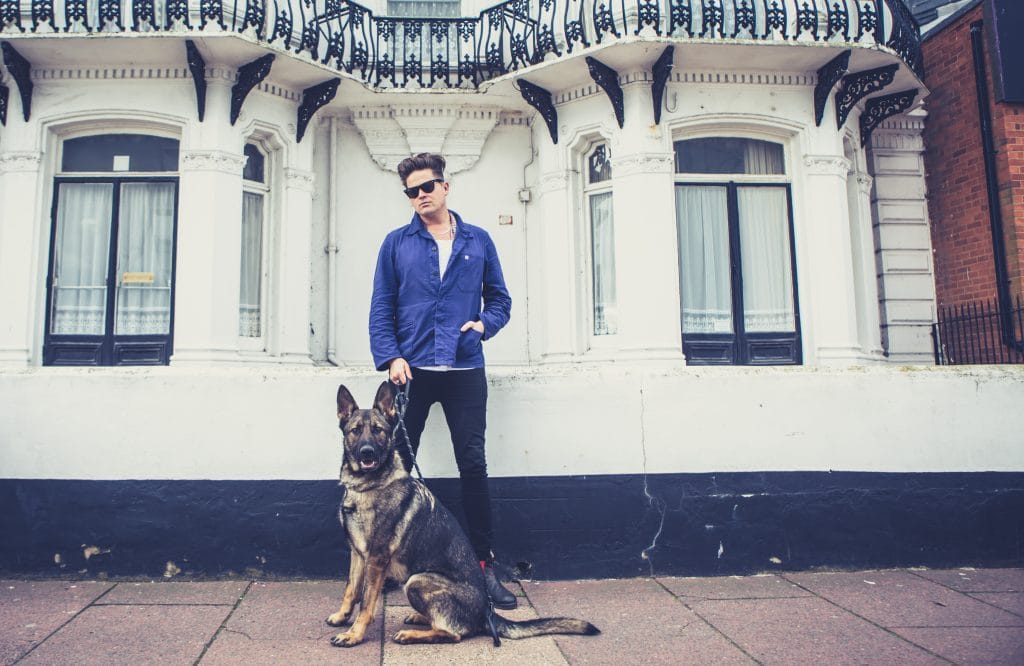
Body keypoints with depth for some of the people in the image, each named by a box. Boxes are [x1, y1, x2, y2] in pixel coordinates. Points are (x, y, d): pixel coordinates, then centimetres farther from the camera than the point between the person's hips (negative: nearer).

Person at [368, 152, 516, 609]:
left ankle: (484, 566, 11)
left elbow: (500, 297, 15)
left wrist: (486, 323, -5)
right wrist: (391, 357, -7)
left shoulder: (478, 241, 11)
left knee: (473, 465, 0)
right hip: (411, 370, 0)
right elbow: (381, 308, 5)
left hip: (465, 370, 0)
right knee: (397, 466, 6)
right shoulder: (396, 243, 8)